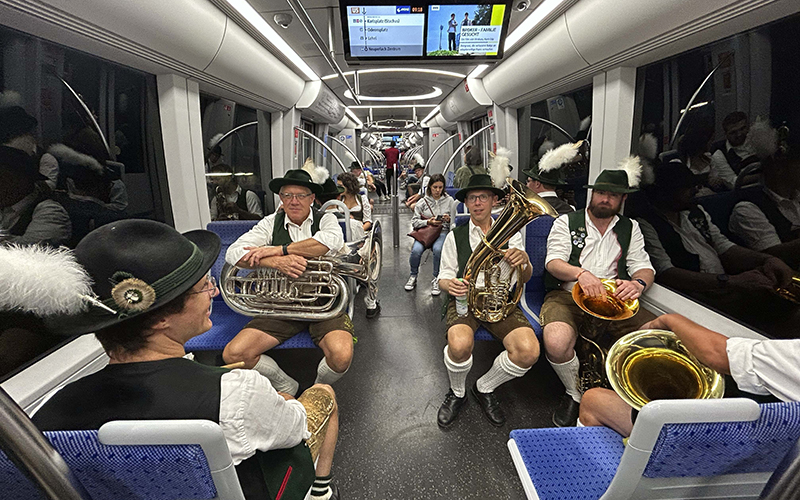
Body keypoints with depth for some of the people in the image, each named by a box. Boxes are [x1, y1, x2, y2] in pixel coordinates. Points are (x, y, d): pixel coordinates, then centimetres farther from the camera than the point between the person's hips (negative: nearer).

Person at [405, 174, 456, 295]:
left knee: (437, 249, -35)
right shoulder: (423, 202, 6)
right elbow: (414, 222, 2)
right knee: (416, 250, -29)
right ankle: (413, 276, 0)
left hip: (442, 231, 0)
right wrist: (429, 222, -13)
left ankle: (436, 279, -14)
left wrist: (448, 219, -12)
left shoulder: (449, 201, 8)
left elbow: (453, 223, 11)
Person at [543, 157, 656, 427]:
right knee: (557, 342, -34)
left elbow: (644, 267, 9)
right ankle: (576, 395, -1)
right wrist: (581, 273, -29)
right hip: (567, 296, -3)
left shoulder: (630, 228, 18)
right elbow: (553, 262, -7)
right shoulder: (566, 222, 6)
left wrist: (638, 283, -17)